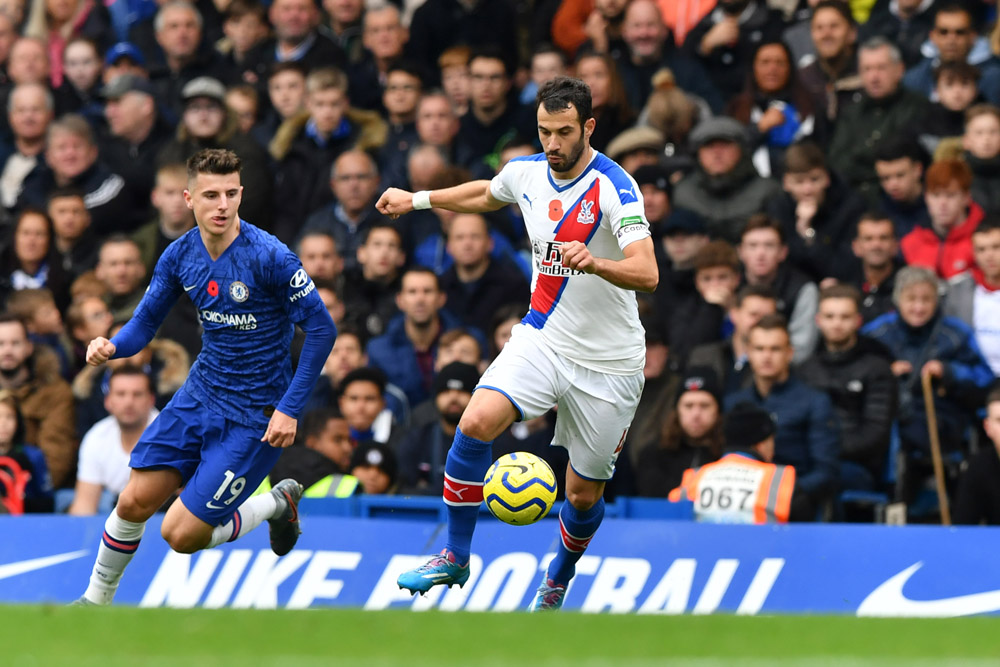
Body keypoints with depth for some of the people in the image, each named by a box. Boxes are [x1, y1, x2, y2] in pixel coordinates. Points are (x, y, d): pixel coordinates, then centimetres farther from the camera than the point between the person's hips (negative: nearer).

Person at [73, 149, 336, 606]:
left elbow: (321, 328, -16)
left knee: (181, 535, -7)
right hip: (200, 395, 5)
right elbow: (145, 323, 5)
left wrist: (289, 409, -18)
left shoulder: (268, 256, -21)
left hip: (255, 414, -5)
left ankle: (278, 504, 18)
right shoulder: (179, 256, -3)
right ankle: (96, 601, 25)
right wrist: (111, 347, -19)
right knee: (134, 502, 1)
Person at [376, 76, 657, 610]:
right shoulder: (525, 173, 0)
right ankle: (455, 556, -10)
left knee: (584, 495, 6)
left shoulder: (614, 187, -18)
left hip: (608, 365, -4)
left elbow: (646, 275, -29)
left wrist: (593, 262, -47)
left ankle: (558, 579, 38)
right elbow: (485, 194, 26)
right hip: (542, 340, 4)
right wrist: (418, 199, 33)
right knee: (476, 422, -24)